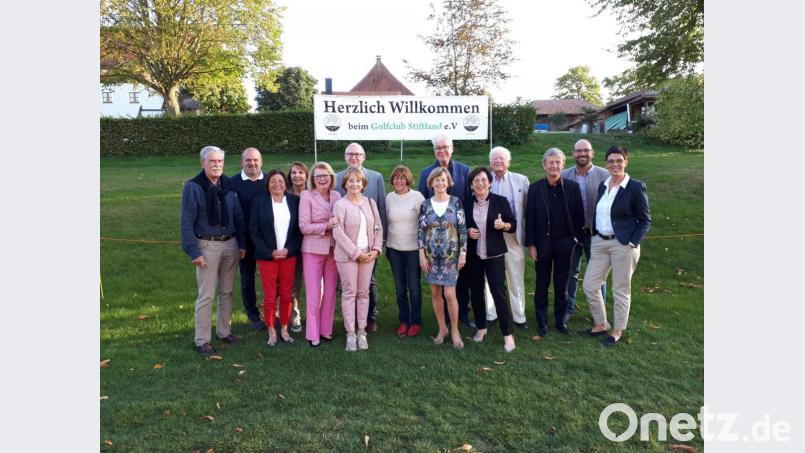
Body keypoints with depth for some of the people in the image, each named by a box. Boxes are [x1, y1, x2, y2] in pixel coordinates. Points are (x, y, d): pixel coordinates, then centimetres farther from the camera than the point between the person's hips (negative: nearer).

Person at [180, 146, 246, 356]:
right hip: (207, 246, -4)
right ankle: (202, 340, 11)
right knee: (206, 295, 0)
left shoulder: (228, 186, 5)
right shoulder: (193, 187, -8)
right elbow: (186, 222, -10)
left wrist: (241, 244, 5)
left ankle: (224, 330, 28)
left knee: (226, 292, 13)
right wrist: (194, 252, -14)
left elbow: (238, 217, 10)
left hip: (230, 244, 5)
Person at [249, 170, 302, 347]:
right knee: (269, 297, 3)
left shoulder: (295, 201, 3)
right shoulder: (259, 202, 0)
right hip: (267, 256, -1)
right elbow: (254, 230, -2)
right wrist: (270, 252, -10)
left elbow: (299, 228, 3)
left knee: (286, 295, 7)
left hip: (289, 255, 1)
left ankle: (284, 329, 22)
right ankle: (271, 332, 18)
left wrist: (289, 250, -8)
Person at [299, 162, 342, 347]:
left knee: (330, 291, 11)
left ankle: (326, 329, 25)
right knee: (313, 293, 3)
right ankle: (312, 334, 14)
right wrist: (326, 226, -20)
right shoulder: (307, 196, -7)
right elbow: (304, 227, -11)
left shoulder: (337, 196, 5)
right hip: (313, 249, -4)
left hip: (333, 249, 4)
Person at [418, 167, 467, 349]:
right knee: (435, 293, 8)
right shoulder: (425, 204, 2)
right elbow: (420, 231, 3)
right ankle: (442, 328, 25)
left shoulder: (456, 202, -3)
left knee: (449, 294, -5)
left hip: (451, 255, -2)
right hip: (431, 255, 2)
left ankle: (455, 330, 13)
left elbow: (463, 229, -2)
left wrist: (463, 253, -6)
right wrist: (421, 255, -3)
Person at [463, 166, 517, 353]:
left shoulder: (501, 201, -4)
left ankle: (507, 334, 6)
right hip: (472, 255, 3)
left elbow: (514, 225, -1)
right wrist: (468, 231, -8)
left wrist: (503, 225, -22)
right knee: (476, 292, 11)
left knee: (499, 292, -4)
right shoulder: (466, 203, 2)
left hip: (494, 255, -3)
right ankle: (481, 328, 29)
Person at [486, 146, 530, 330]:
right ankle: (490, 314, 23)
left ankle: (519, 316, 20)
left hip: (513, 236, 0)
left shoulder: (521, 180, 3)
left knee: (516, 279, 8)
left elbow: (529, 208, 2)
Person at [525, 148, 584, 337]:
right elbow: (529, 217, -3)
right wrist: (531, 244, -5)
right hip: (543, 243, -1)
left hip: (565, 243, 1)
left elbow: (579, 215, 3)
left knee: (562, 284, 11)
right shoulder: (535, 188, -4)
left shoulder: (573, 187, -1)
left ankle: (560, 320, 25)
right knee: (542, 284, 10)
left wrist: (576, 238, -2)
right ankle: (542, 322, 23)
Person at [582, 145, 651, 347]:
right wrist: (594, 235, 9)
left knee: (621, 290, 7)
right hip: (600, 242, 6)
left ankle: (617, 331, 24)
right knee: (589, 285, 8)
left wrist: (632, 243, -15)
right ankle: (600, 325, 27)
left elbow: (645, 220, -7)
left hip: (623, 245, -6)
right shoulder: (603, 186, 8)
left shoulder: (636, 187, -10)